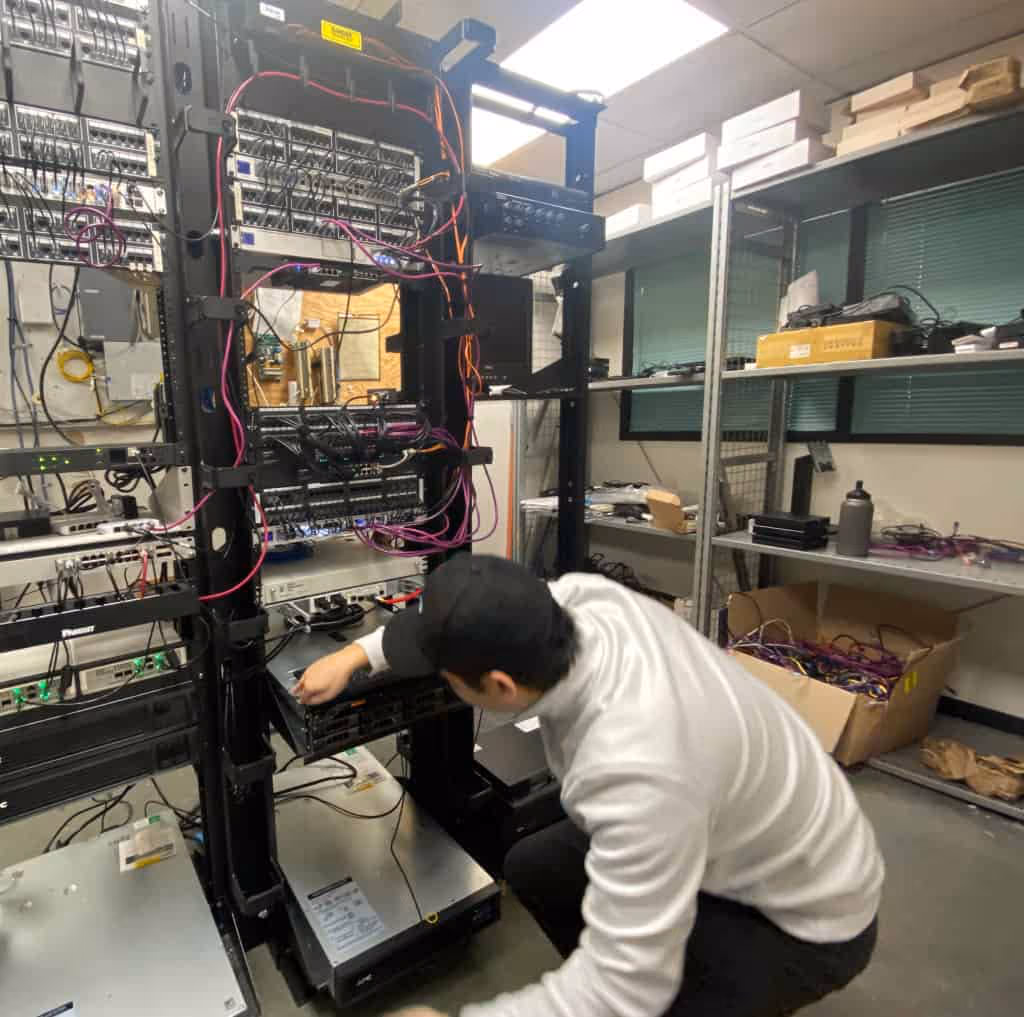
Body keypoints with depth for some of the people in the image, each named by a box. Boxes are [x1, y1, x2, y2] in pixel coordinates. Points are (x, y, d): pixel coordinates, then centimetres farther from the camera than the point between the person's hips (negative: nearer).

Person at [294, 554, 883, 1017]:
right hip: (740, 834, 7)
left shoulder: (638, 771, -44)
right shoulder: (584, 600, -23)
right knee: (532, 869, 9)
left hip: (802, 913, -6)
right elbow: (495, 622, -4)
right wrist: (359, 654, 0)